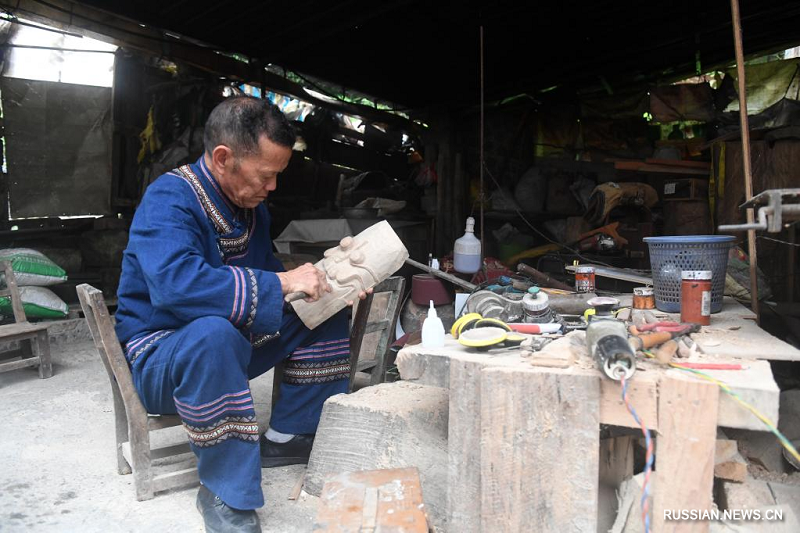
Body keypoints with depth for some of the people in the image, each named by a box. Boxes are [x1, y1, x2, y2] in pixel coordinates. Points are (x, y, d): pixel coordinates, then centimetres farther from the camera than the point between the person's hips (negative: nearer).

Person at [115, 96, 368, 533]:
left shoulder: (251, 205, 3)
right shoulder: (169, 199, -22)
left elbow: (266, 269, 14)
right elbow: (176, 283, -40)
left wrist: (318, 281, -6)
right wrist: (281, 283, -34)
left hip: (235, 341, 8)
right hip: (158, 356, -8)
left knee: (329, 314, 1)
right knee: (215, 333, -42)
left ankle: (286, 435, 7)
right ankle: (225, 491, -22)